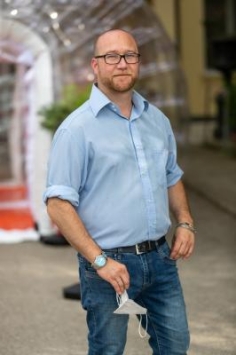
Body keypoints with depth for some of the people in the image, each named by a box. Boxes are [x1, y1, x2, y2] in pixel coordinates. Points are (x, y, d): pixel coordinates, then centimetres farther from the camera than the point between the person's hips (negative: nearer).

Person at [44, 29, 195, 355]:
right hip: (109, 262, -5)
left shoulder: (158, 120, 8)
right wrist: (99, 260, -20)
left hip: (161, 257, 6)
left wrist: (185, 223, 4)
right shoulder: (77, 128, -11)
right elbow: (59, 204, -15)